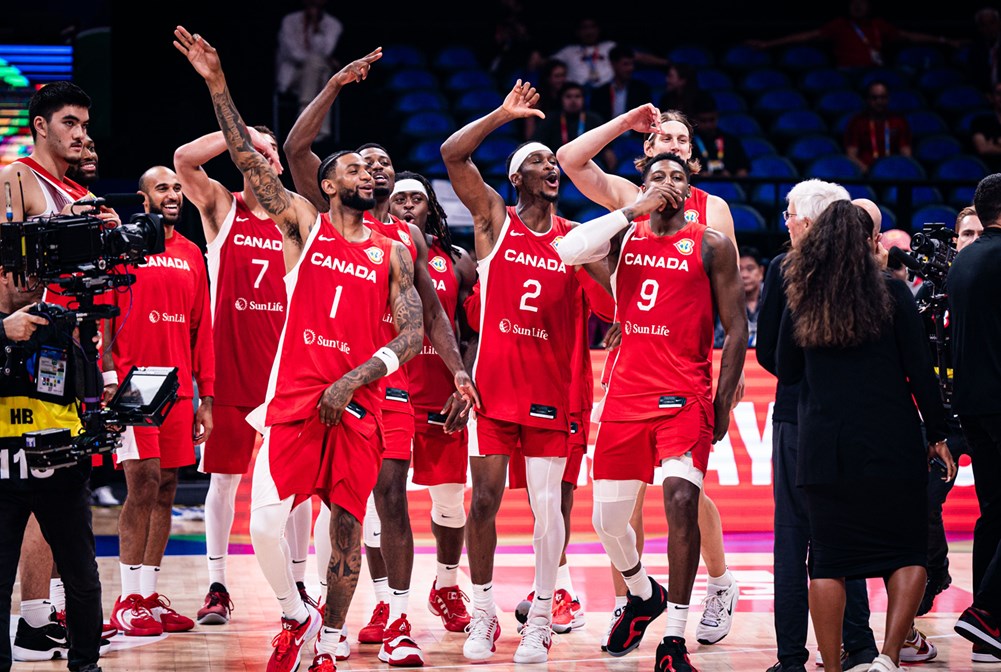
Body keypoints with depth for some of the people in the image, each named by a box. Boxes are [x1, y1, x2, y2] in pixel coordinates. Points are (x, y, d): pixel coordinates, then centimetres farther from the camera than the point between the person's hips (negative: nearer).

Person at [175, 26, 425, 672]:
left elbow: (412, 334, 1)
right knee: (265, 524, -14)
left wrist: (353, 380, -12)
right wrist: (217, 84, -11)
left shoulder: (393, 251, 8)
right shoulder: (303, 224, 7)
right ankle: (297, 617, 10)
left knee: (348, 529, 4)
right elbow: (248, 157, -2)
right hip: (295, 397, -1)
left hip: (357, 405, 1)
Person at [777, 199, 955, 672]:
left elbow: (786, 371, 13)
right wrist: (937, 435, 4)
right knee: (908, 554, 7)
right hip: (890, 447, -2)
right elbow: (920, 370, -3)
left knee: (828, 561, 6)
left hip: (823, 449, 2)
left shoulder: (801, 300, 5)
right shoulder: (891, 293, -3)